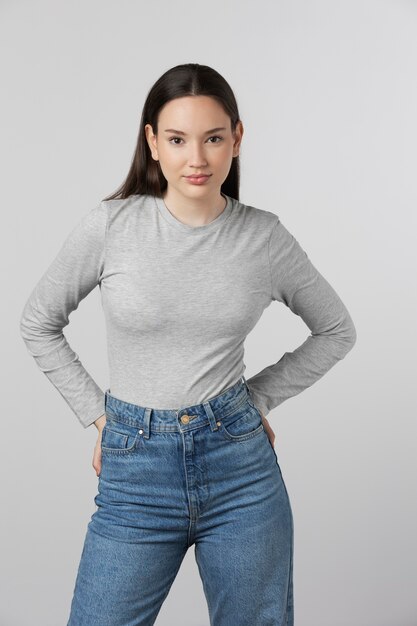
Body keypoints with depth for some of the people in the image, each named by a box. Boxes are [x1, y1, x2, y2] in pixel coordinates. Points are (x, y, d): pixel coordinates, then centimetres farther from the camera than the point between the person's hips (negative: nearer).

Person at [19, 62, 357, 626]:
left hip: (242, 463, 1)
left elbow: (336, 331, 11)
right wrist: (98, 415, 2)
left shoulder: (265, 235, -4)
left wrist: (258, 398, 4)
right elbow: (38, 324, 6)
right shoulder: (110, 225, -8)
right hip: (137, 468, -1)